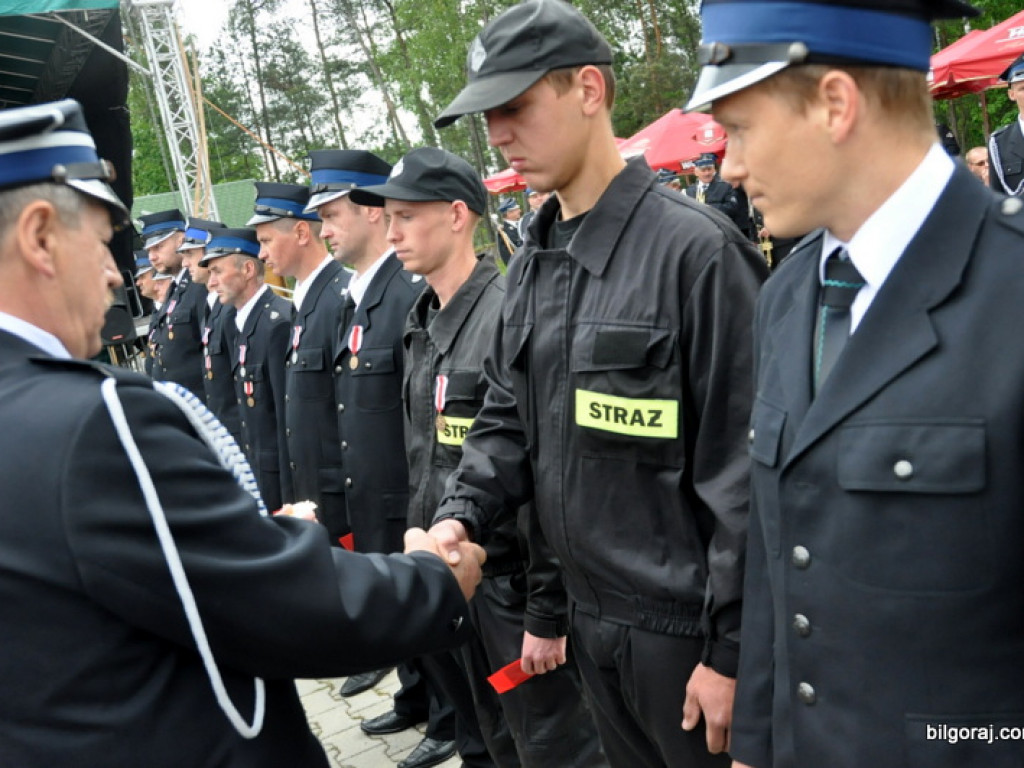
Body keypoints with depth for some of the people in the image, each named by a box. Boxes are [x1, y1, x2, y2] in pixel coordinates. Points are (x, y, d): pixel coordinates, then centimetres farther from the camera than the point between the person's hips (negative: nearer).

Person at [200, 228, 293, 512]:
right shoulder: (242, 323, 11)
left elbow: (289, 414, -20)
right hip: (254, 474, 9)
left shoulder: (279, 322, -17)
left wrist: (289, 498, -19)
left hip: (280, 477, -9)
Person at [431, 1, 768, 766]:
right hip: (591, 612, 7)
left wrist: (732, 648, -15)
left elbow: (743, 468, -18)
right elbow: (508, 415, 11)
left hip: (685, 622, -7)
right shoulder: (534, 264, 6)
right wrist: (462, 515, -7)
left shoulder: (695, 249, -18)